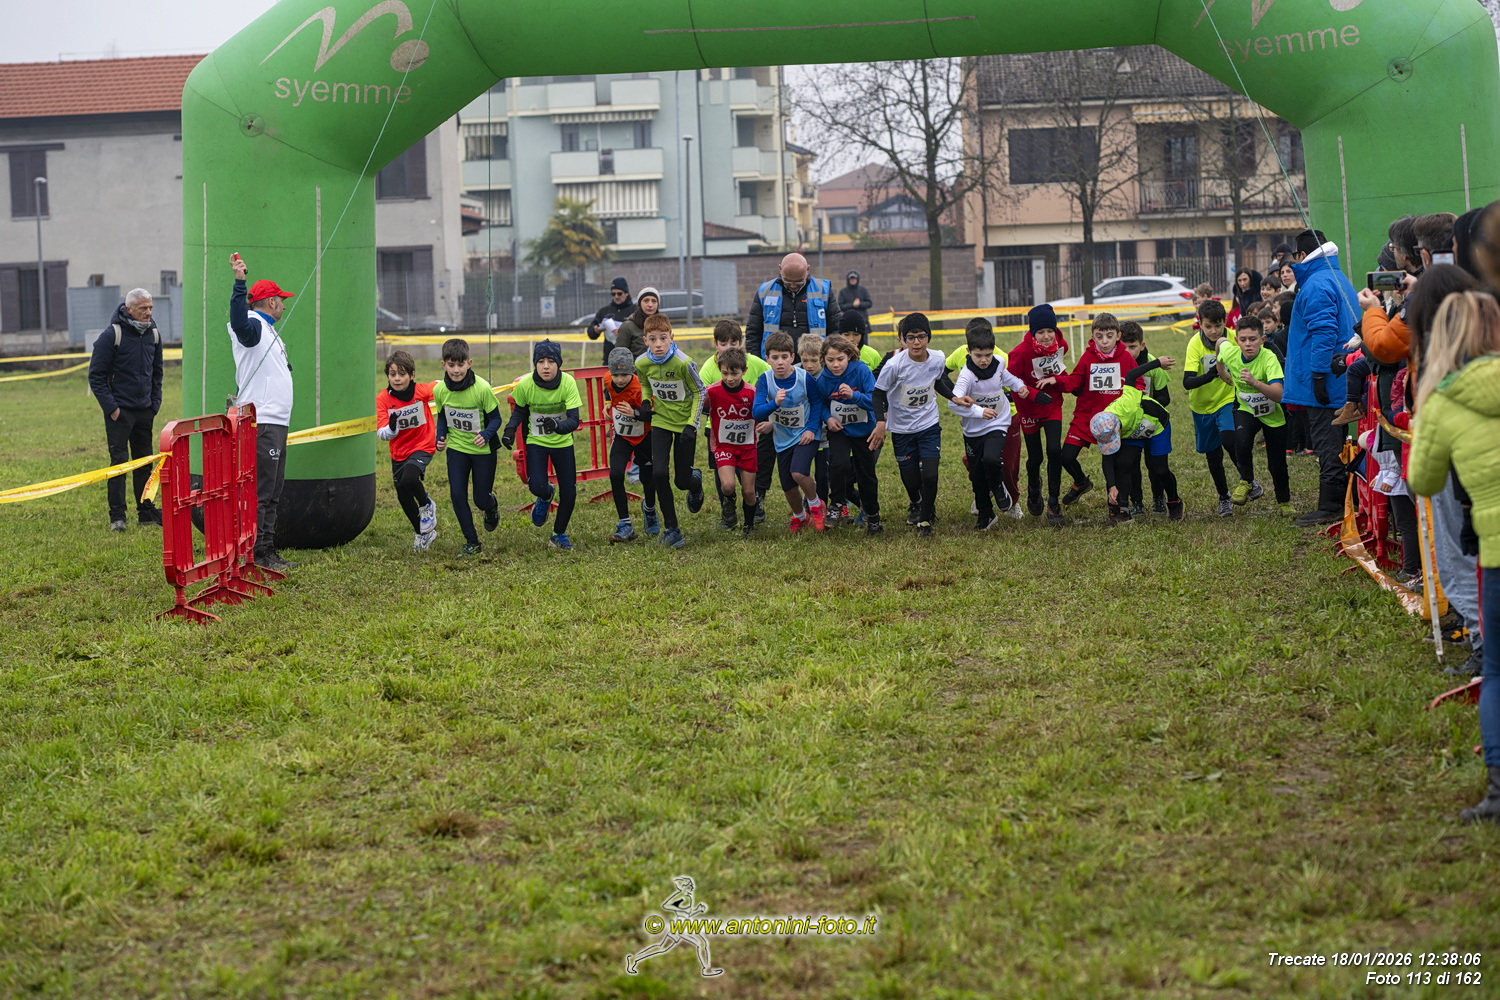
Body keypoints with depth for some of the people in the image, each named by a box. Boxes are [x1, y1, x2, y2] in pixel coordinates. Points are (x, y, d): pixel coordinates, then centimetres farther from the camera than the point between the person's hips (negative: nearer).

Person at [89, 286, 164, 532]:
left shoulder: (153, 334, 7)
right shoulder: (112, 335, -11)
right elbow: (96, 375, -9)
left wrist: (155, 403, 11)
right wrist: (111, 407, -14)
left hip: (145, 411, 6)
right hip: (119, 411, -6)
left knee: (145, 462, 10)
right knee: (119, 461, -7)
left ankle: (147, 513, 16)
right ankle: (117, 517, -4)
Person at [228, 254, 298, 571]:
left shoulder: (268, 330, 23)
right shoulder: (253, 326, -9)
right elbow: (238, 320, -33)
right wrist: (239, 281, -44)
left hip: (276, 422, 11)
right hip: (262, 423, -11)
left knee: (272, 494, 13)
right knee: (260, 492, -11)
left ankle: (268, 554, 18)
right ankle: (255, 555, -12)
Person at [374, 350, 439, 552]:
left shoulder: (422, 390, -17)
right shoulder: (382, 398, -15)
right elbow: (381, 433, -20)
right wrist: (391, 428, -40)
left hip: (423, 446, -4)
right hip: (398, 452, 4)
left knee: (409, 479, -30)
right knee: (403, 497, 13)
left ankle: (427, 505, 2)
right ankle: (422, 533, 37)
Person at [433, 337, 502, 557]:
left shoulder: (482, 388, -23)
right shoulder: (439, 390, -11)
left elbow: (495, 418, -13)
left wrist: (486, 435, -31)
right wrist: (440, 439, -10)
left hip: (483, 449, -3)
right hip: (456, 448, 3)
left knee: (481, 499, 3)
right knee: (457, 495, -6)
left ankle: (492, 507, 43)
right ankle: (472, 543, 8)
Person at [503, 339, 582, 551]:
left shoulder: (568, 383, -23)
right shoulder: (525, 384, -19)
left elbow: (574, 421, -25)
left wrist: (557, 426, -45)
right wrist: (510, 430, -14)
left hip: (562, 442, 0)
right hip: (536, 441, 0)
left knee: (569, 493, 1)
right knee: (537, 486, -20)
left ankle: (559, 534, 28)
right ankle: (546, 497, 20)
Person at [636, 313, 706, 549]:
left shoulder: (683, 362, -24)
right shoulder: (641, 363, -12)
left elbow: (700, 391, -10)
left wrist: (692, 424, -15)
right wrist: (646, 401, -10)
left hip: (685, 422, -2)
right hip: (661, 421, 3)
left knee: (682, 481, 1)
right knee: (659, 473, -14)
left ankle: (695, 481, 42)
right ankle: (671, 528, -1)